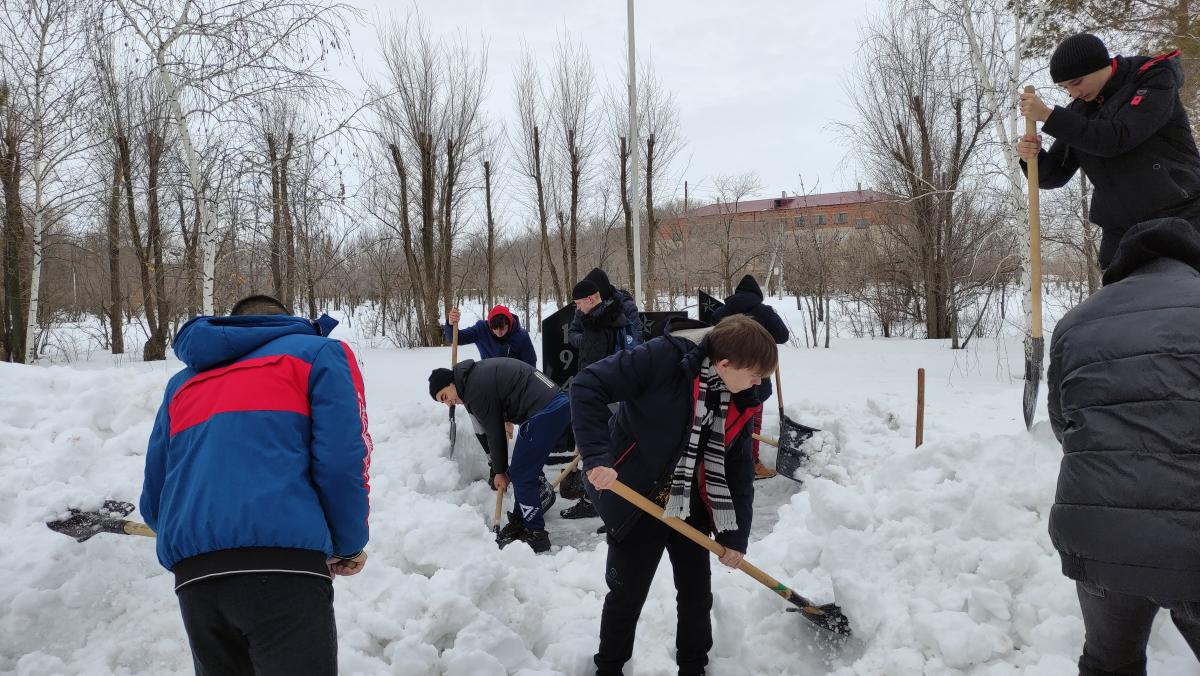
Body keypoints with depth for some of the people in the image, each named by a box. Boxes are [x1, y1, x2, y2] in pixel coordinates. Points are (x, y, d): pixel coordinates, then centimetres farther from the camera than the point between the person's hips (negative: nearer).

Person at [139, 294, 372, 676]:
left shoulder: (182, 383, 29)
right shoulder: (318, 353, 14)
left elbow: (153, 502, 27)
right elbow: (342, 461, -2)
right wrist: (349, 548, 11)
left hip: (193, 577, 6)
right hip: (283, 566, -5)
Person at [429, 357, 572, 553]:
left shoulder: (476, 392, -11)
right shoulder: (476, 372, 16)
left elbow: (494, 433, -4)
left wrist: (500, 471, 9)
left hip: (545, 412, -10)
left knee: (521, 476, -3)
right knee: (526, 469, 19)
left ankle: (535, 535, 5)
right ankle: (520, 520, 32)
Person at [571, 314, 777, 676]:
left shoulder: (739, 402, -5)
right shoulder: (665, 357, -26)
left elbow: (739, 471, 4)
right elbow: (588, 386, -29)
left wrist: (736, 537, 3)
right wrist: (597, 457, -34)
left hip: (691, 510, 6)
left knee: (697, 594, 15)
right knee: (628, 595, 8)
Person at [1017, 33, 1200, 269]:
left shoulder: (1155, 81, -5)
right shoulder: (1079, 111, 10)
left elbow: (1116, 138, -21)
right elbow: (1054, 175, 8)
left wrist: (1048, 115, -21)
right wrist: (1033, 157, -15)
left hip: (1179, 218, -5)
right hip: (1121, 231, 5)